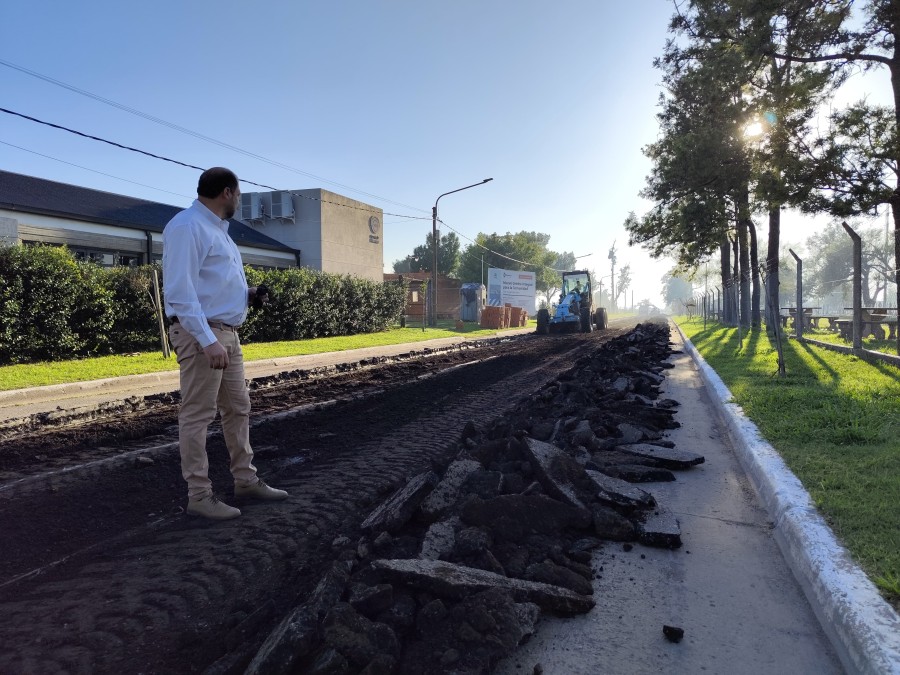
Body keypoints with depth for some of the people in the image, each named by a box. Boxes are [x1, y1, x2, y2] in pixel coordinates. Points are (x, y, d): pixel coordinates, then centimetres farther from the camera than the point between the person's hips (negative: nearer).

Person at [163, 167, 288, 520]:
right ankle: (199, 496, 7)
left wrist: (247, 295, 9)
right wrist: (207, 341, -27)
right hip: (201, 334, -10)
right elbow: (180, 290, -21)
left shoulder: (216, 229, 18)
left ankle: (245, 480, 26)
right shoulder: (187, 226, -13)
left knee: (238, 408, 14)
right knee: (197, 415, -2)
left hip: (227, 332, 10)